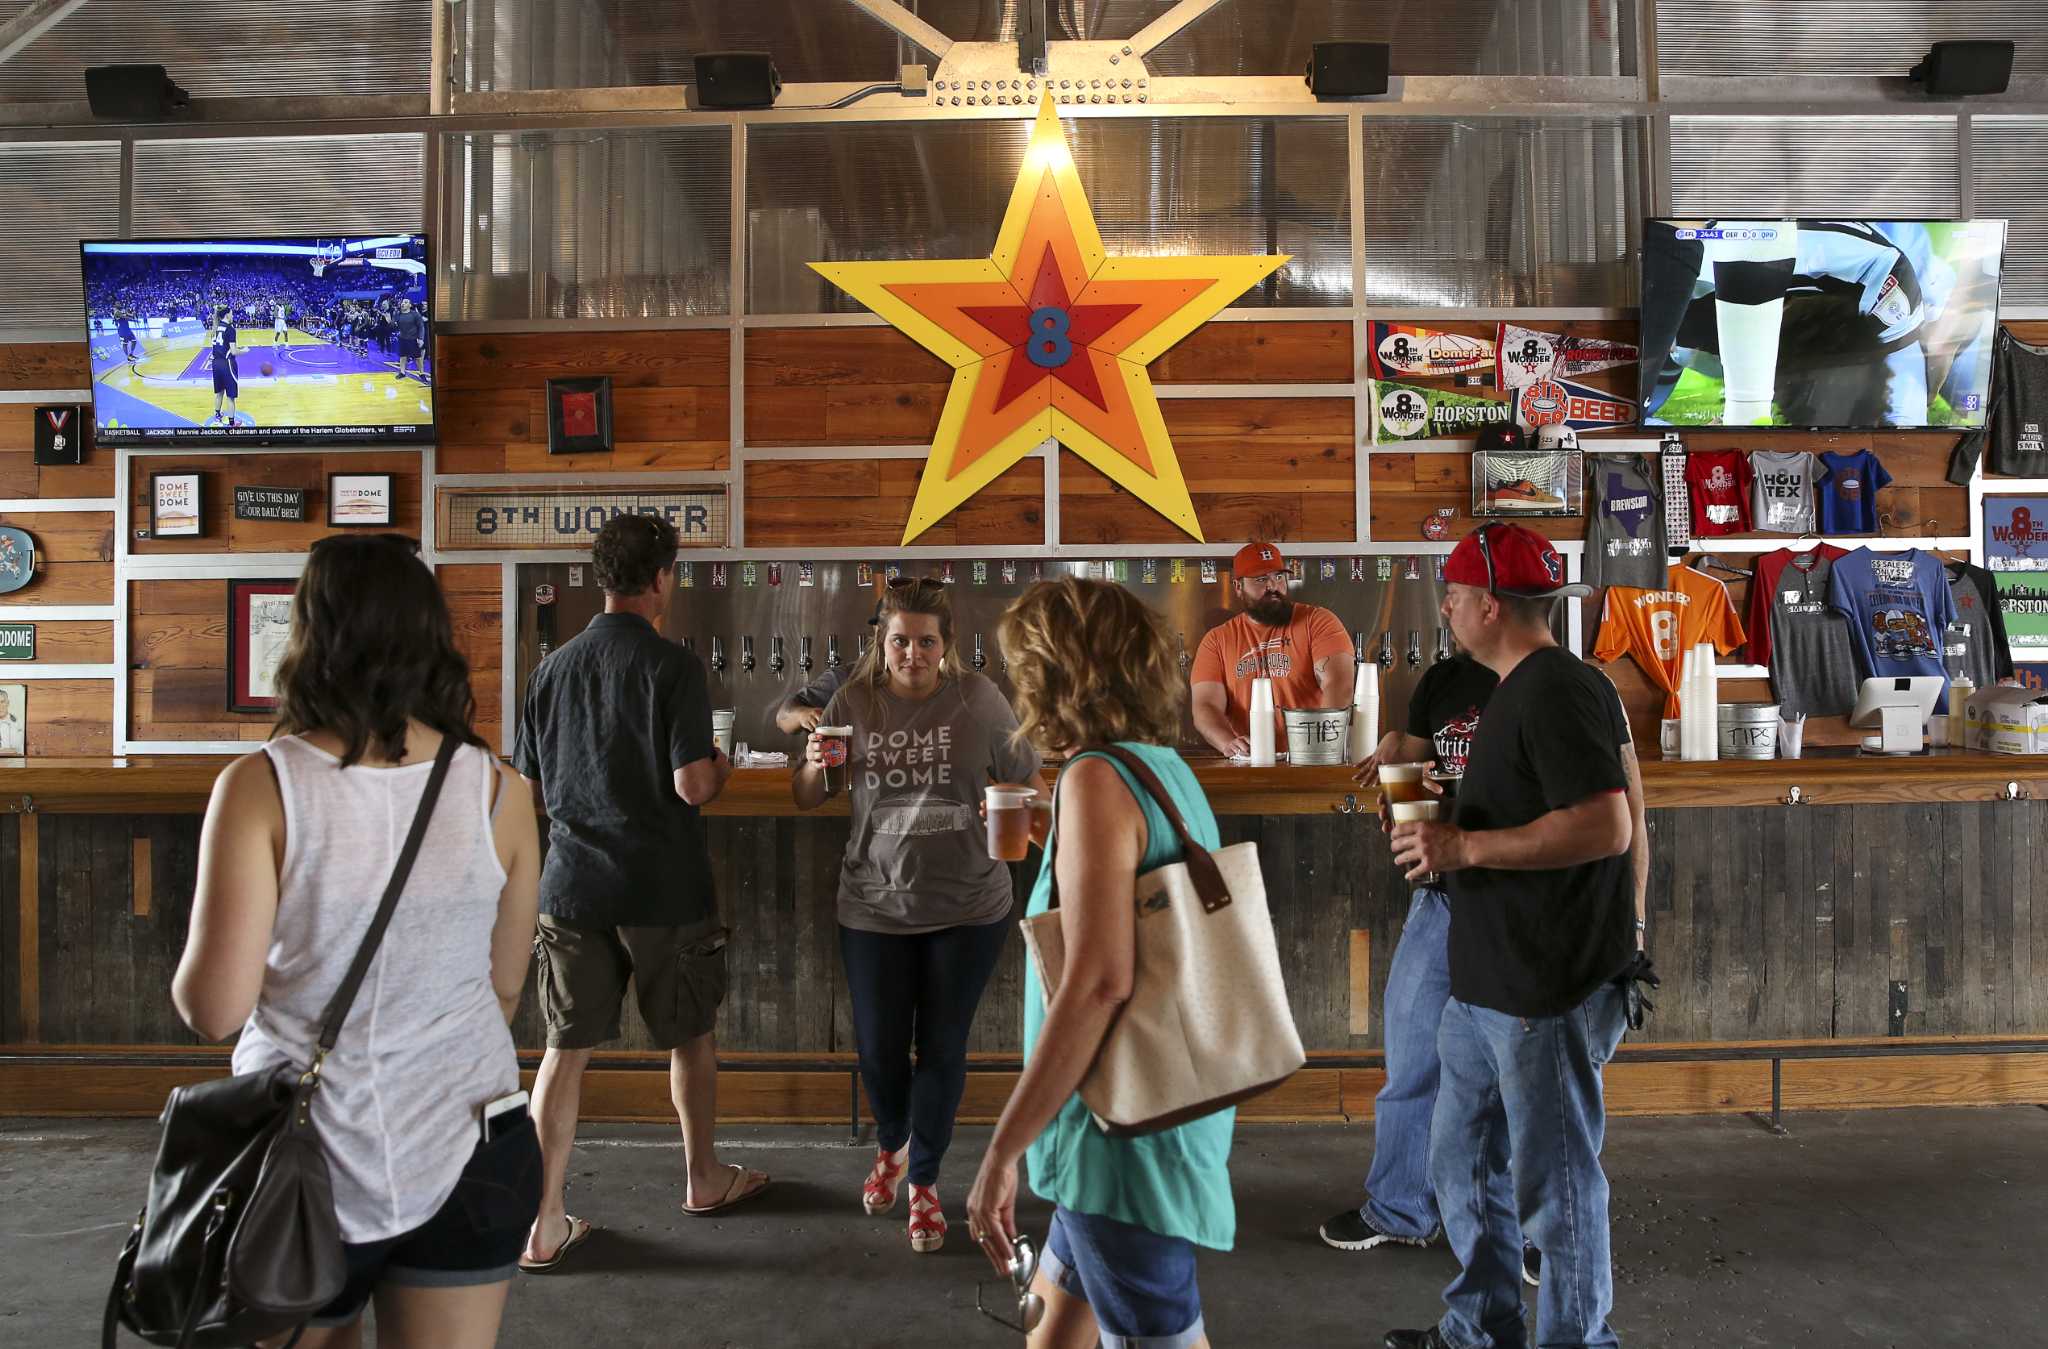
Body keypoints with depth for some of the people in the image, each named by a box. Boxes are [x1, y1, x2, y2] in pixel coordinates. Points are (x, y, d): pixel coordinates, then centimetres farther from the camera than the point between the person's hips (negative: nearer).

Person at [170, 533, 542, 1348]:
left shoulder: (261, 786, -13)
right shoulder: (496, 790, -6)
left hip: (307, 1157, -1)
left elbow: (214, 1009, -13)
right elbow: (505, 987, 3)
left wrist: (187, 977, 8)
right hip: (466, 1160, 1)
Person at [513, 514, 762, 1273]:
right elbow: (694, 785, -18)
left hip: (573, 886, 4)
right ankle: (703, 1178, 33)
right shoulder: (672, 666, -13)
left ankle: (544, 1224, 10)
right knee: (691, 1034, 16)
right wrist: (722, 769, 3)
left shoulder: (554, 668, 4)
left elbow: (528, 788, 10)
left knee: (567, 1048, 8)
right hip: (664, 889, -4)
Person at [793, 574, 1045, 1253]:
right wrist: (814, 765, -18)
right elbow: (806, 799, 3)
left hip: (968, 907, -1)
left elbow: (1029, 782, 3)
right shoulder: (854, 701, -5)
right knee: (878, 1047, 11)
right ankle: (891, 1146, 44)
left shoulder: (979, 700, -8)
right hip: (875, 905, 1)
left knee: (942, 1050, 9)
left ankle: (924, 1181, 30)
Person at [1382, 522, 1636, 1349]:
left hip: (1547, 993, -11)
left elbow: (1605, 825, -27)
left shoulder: (1557, 690, -18)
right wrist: (1446, 826, 12)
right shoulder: (1520, 688, 15)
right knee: (1463, 1166, 20)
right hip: (1486, 985, 11)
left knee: (1554, 1187, 4)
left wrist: (1465, 846, -22)